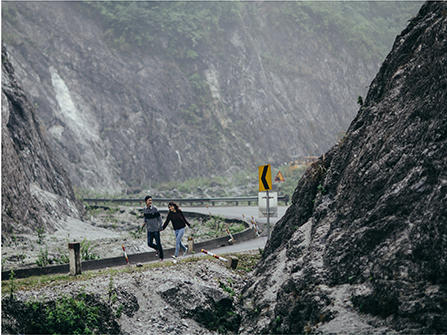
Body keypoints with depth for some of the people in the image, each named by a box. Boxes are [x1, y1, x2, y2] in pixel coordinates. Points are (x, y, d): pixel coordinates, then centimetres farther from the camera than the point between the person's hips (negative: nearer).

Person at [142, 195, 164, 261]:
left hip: (156, 229, -4)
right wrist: (145, 222, 1)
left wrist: (160, 226, -8)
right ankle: (157, 249, 32)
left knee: (158, 243, 1)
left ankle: (161, 257, 16)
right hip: (149, 229, 4)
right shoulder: (144, 209, 2)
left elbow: (159, 218, -5)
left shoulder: (155, 209, -12)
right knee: (149, 244, 1)